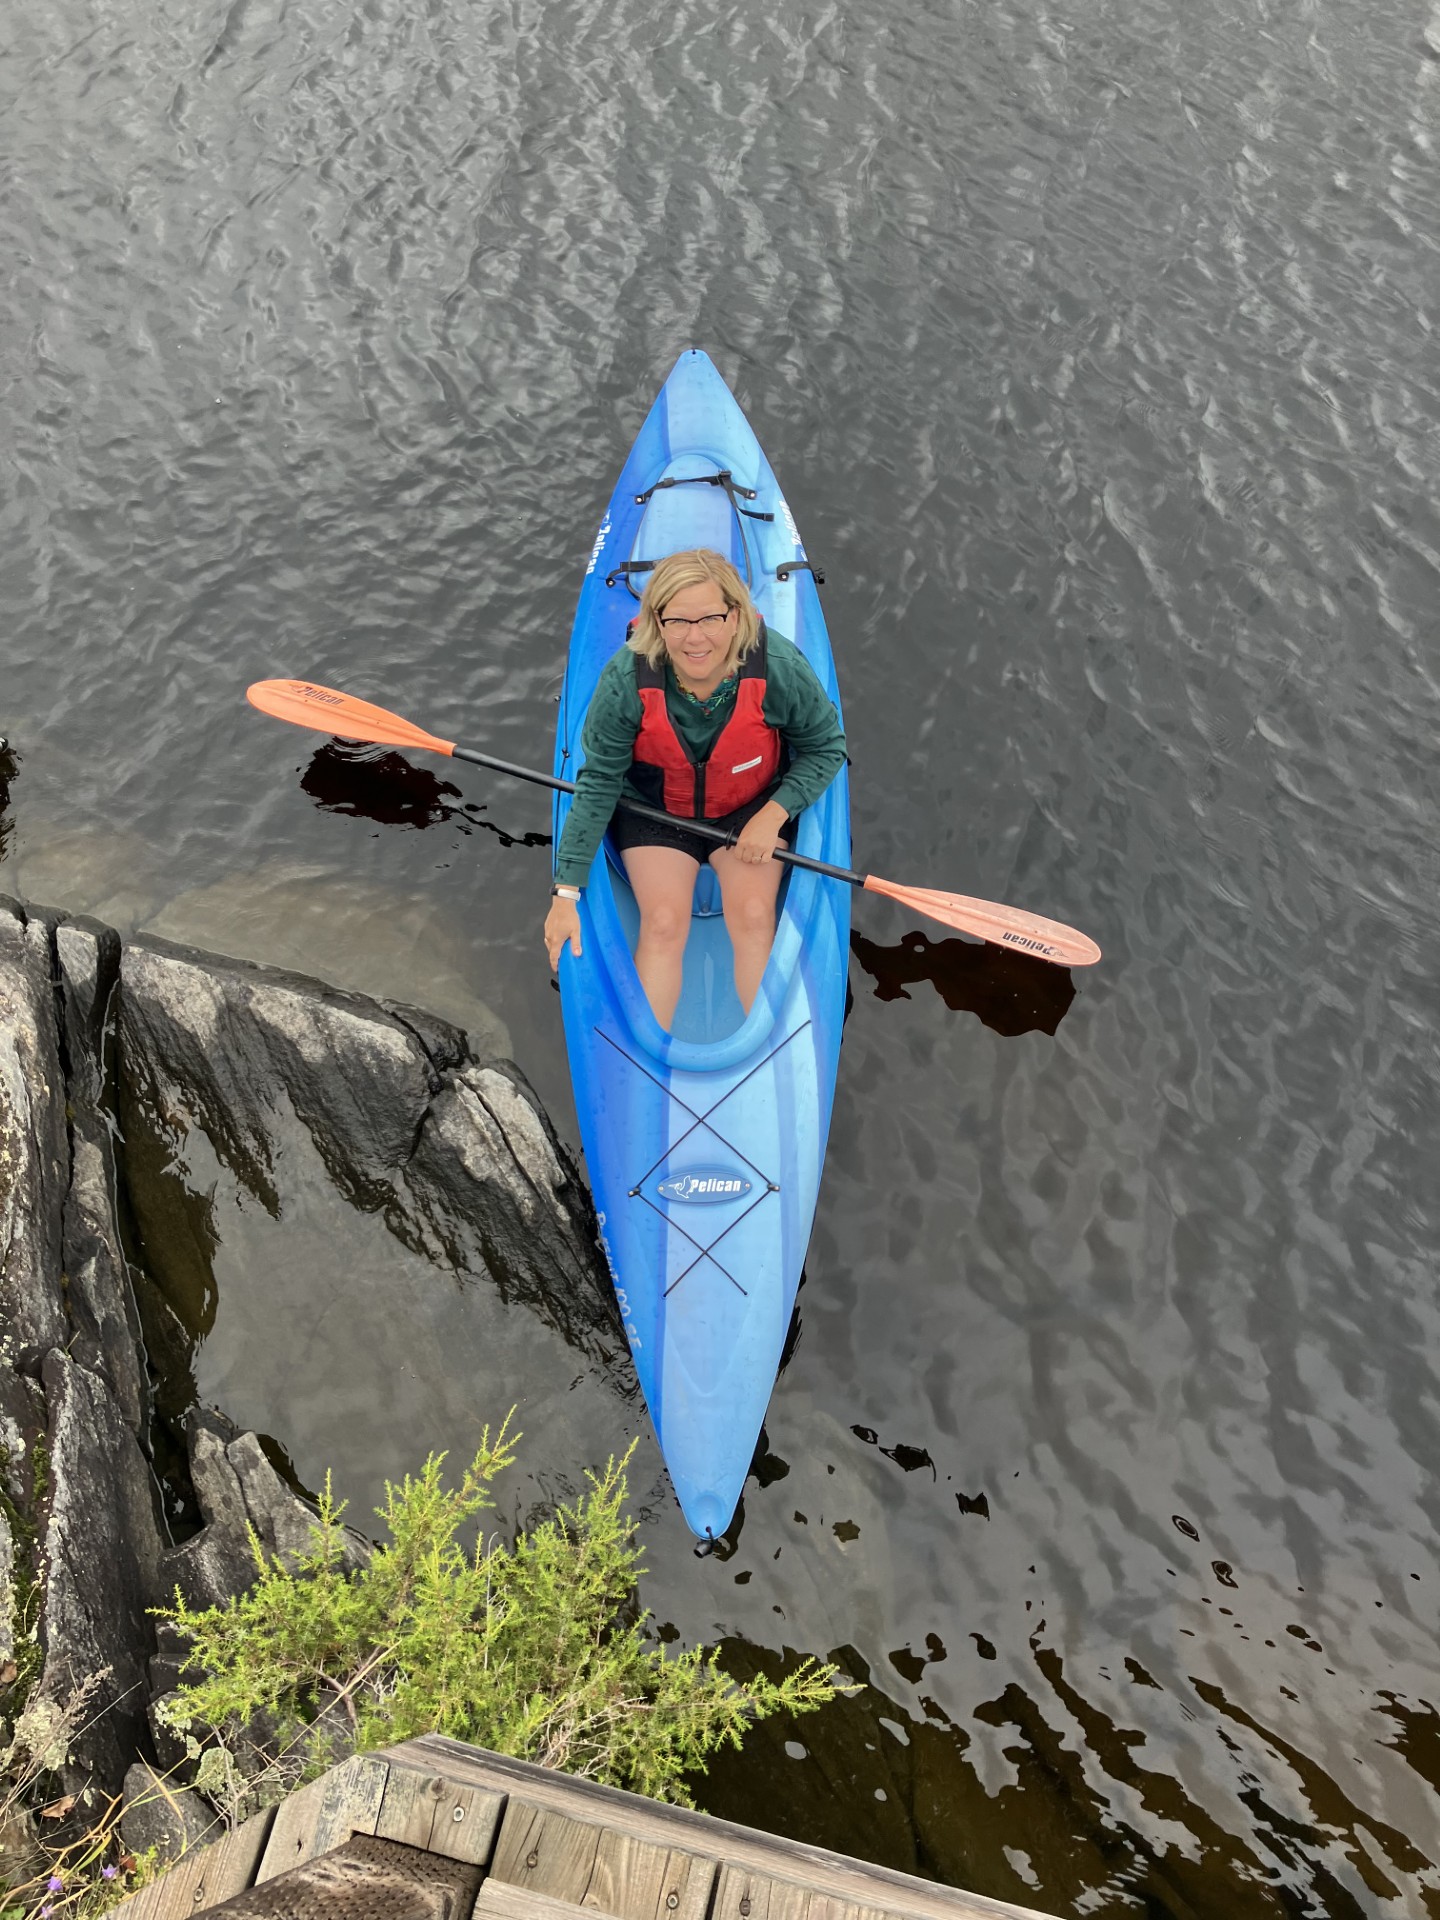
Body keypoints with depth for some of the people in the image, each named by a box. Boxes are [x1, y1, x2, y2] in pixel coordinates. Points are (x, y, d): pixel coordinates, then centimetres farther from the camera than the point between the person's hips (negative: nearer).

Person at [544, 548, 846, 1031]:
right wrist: (566, 892, -20)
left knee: (753, 916, -16)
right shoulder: (626, 678, -26)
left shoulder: (780, 668, -25)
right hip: (655, 807, 0)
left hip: (752, 805, 1)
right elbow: (598, 782, -18)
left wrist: (773, 815, -20)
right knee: (663, 923, -15)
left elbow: (825, 747, -7)